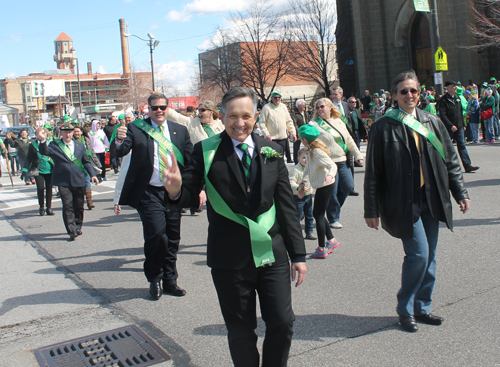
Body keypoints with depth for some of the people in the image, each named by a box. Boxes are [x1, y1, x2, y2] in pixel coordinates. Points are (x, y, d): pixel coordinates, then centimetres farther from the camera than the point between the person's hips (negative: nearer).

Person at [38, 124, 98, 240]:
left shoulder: (80, 145, 12)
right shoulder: (54, 144, 2)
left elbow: (86, 161, 15)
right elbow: (44, 152, -16)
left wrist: (92, 174, 5)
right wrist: (43, 140, -35)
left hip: (78, 180, 3)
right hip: (63, 182, -3)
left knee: (79, 205, 10)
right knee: (67, 205, -10)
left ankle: (77, 227, 27)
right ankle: (72, 231, -9)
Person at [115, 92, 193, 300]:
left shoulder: (180, 131, 9)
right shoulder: (136, 129, 1)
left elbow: (191, 160, 8)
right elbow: (121, 152, -12)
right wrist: (120, 141, -34)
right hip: (149, 193, -3)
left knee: (172, 239, 10)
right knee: (156, 234, -15)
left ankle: (170, 281, 26)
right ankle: (154, 279, 8)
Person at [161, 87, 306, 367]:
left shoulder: (272, 152, 4)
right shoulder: (206, 151, -3)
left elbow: (287, 205, 5)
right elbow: (189, 194, -5)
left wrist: (298, 254, 5)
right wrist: (176, 190, -30)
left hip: (272, 255, 2)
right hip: (230, 259, -2)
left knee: (282, 323, 5)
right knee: (241, 331, 11)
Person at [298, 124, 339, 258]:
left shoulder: (317, 152, -21)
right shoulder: (311, 150, 8)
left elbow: (332, 165, -28)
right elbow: (308, 168, 18)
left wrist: (330, 175, -46)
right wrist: (303, 184, 19)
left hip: (325, 187, -10)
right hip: (321, 187, 10)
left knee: (319, 215, -2)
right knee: (317, 214, 18)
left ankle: (322, 249, 6)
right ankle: (331, 240, 30)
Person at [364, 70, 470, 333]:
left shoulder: (432, 123, 10)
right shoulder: (384, 127, -6)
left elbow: (450, 160, 15)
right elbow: (373, 172, -6)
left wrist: (460, 192, 8)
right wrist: (371, 210, -8)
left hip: (431, 200, 6)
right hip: (404, 202, -5)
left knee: (429, 255, 10)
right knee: (419, 254, -10)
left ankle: (422, 307, 26)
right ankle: (405, 309, 10)